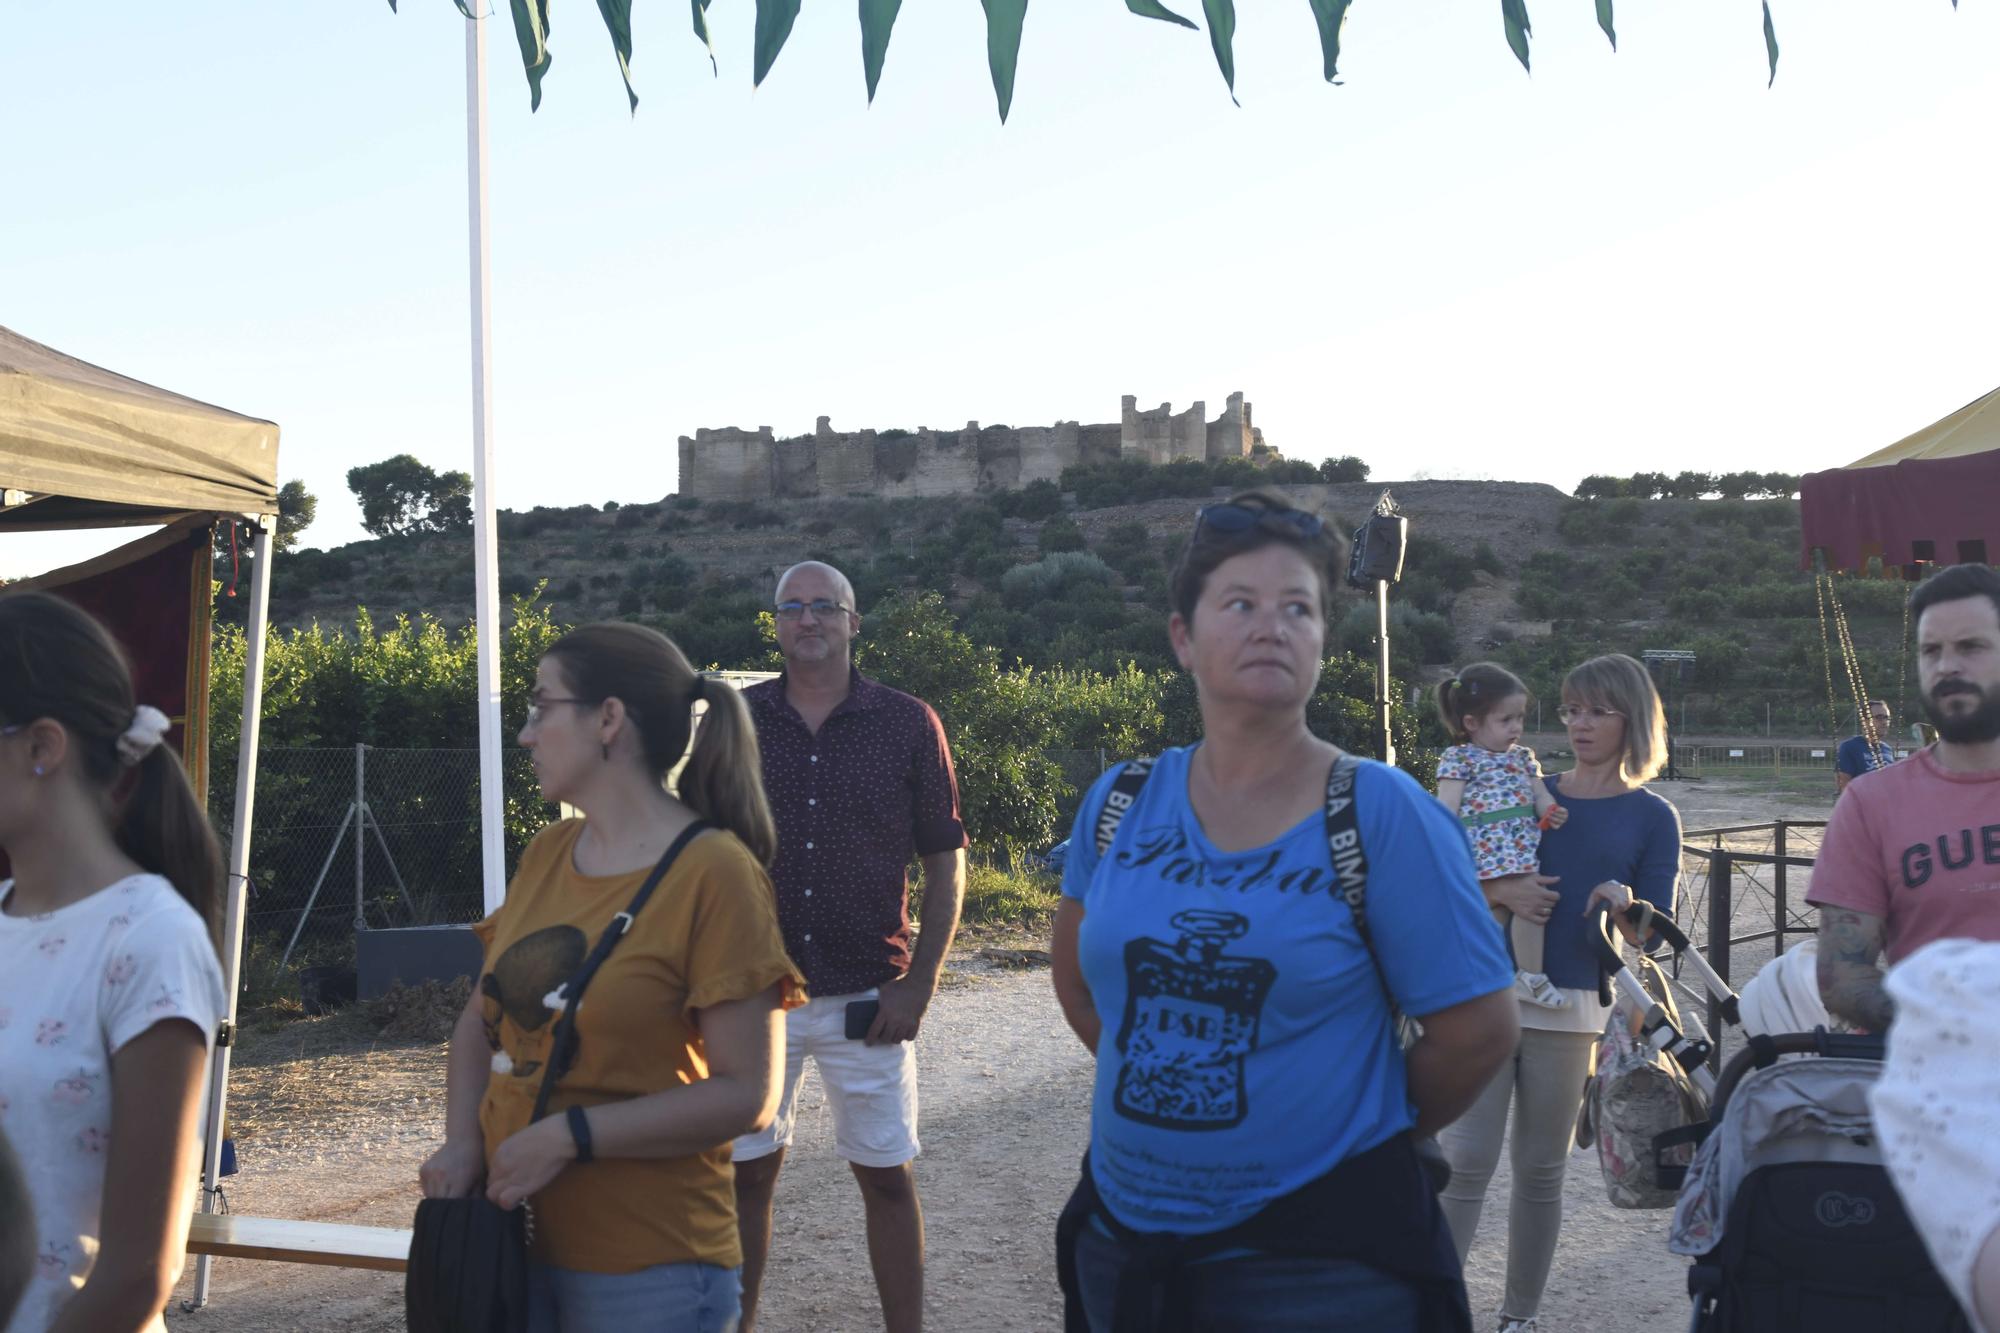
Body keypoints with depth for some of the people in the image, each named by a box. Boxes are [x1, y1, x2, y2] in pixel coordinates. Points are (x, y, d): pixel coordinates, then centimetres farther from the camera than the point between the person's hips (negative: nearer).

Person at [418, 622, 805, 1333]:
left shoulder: (711, 872, -15)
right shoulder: (545, 855, 5)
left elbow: (746, 1094, -17)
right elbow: (480, 1021, 13)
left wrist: (569, 1136, -19)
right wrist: (462, 1143, -4)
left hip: (647, 1270, -6)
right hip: (511, 1237, 6)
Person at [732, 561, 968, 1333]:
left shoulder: (907, 726, -2)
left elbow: (945, 864, 1)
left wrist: (919, 983, -6)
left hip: (866, 999, -1)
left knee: (886, 1176, 7)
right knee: (747, 1173, 11)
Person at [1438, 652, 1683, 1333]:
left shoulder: (1652, 817, 5)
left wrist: (1625, 905, -21)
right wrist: (1501, 891, -13)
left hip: (1569, 1013, -1)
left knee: (1540, 1171, 9)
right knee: (1464, 1160, -6)